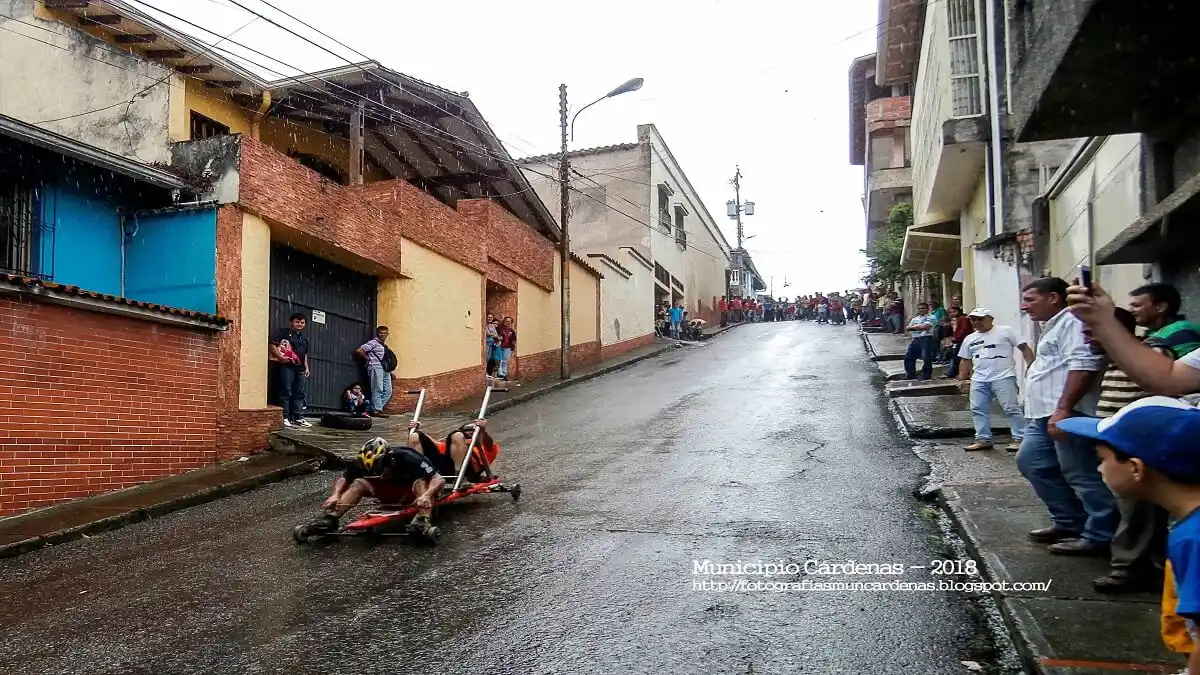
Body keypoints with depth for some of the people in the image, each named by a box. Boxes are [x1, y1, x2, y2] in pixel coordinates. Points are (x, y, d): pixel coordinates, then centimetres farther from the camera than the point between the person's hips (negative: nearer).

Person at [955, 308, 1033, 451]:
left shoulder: (1006, 331, 0)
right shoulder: (969, 339, 17)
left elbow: (1024, 348, -2)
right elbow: (965, 360, 21)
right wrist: (962, 379, 15)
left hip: (1003, 377, -6)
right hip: (979, 379, 6)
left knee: (1011, 408, -7)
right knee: (978, 409, 4)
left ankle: (1020, 438, 0)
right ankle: (983, 439, 12)